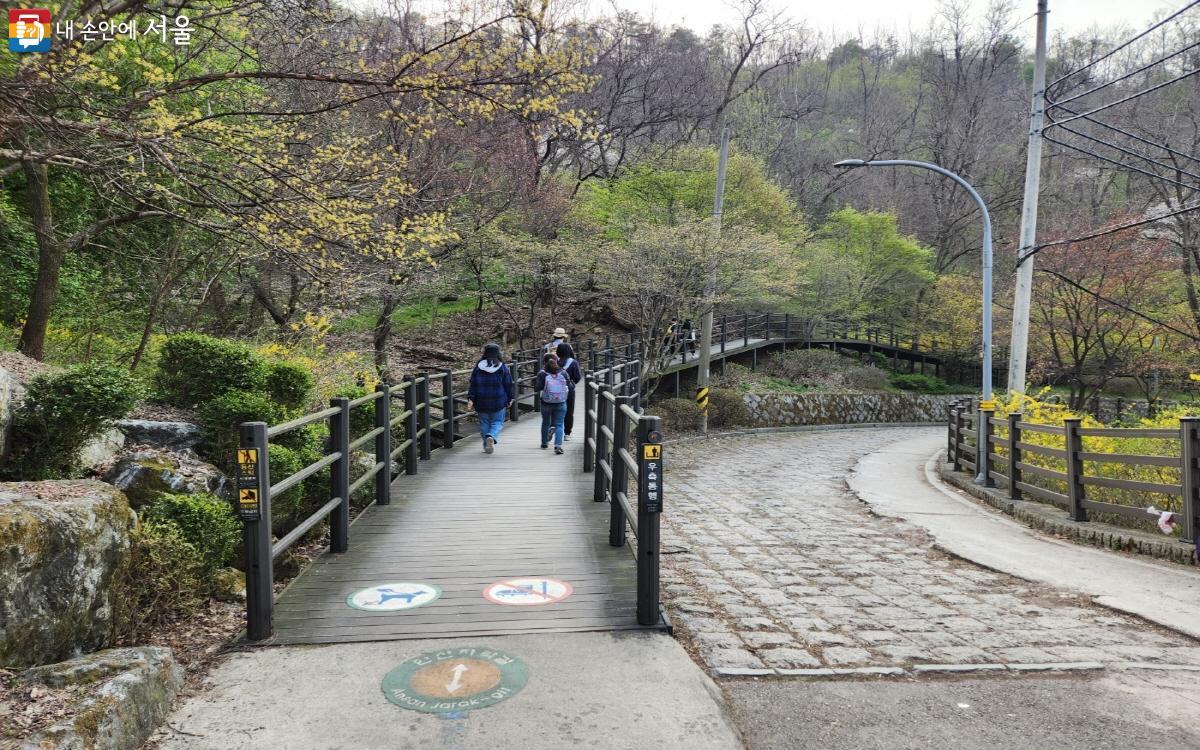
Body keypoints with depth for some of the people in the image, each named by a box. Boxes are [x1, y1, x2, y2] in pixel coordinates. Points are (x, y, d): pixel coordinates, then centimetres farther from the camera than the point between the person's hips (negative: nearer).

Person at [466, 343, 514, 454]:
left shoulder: (478, 367, -1)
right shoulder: (502, 368, -5)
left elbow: (473, 385, -2)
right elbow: (508, 385, -1)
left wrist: (470, 399, -1)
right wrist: (510, 399, 10)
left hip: (481, 403, 2)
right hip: (498, 402, -2)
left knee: (484, 423, 14)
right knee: (497, 422, 7)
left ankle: (487, 445, 17)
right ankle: (492, 437, -21)